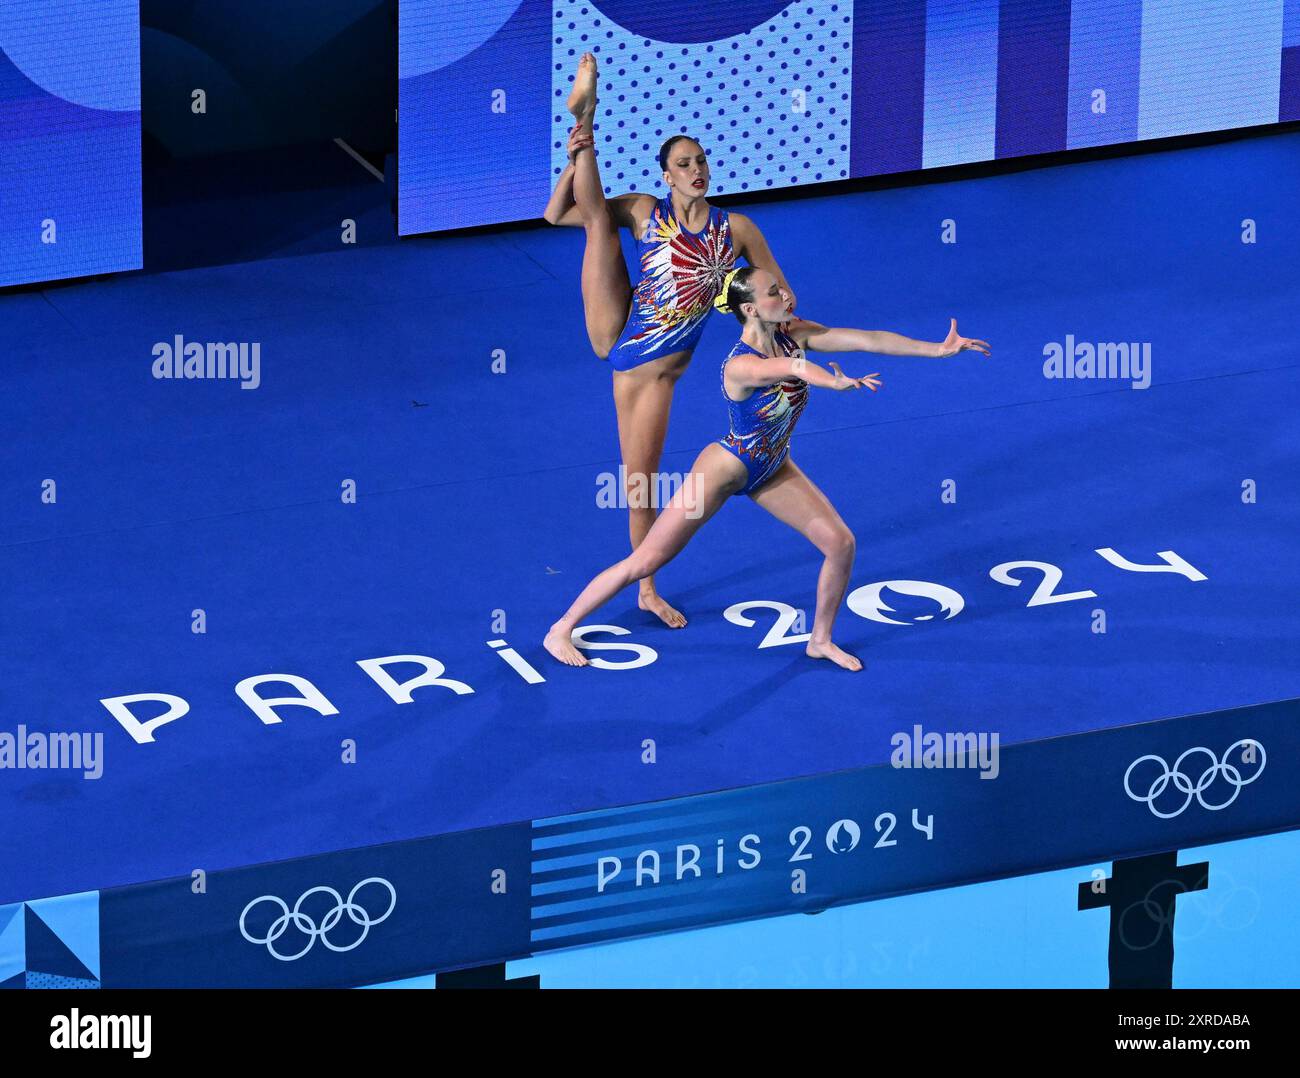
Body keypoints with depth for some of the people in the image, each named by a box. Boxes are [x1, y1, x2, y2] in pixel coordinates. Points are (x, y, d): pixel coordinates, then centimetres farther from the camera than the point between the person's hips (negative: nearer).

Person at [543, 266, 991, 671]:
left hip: (771, 469, 7)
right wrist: (835, 382, -79)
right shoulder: (741, 366, -35)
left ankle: (821, 640, 21)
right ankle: (561, 631, 10)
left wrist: (939, 349, -20)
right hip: (724, 469, -7)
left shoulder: (793, 335, -13)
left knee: (840, 543, 0)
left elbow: (867, 339, -16)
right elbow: (793, 368, -58)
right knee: (646, 561, -3)